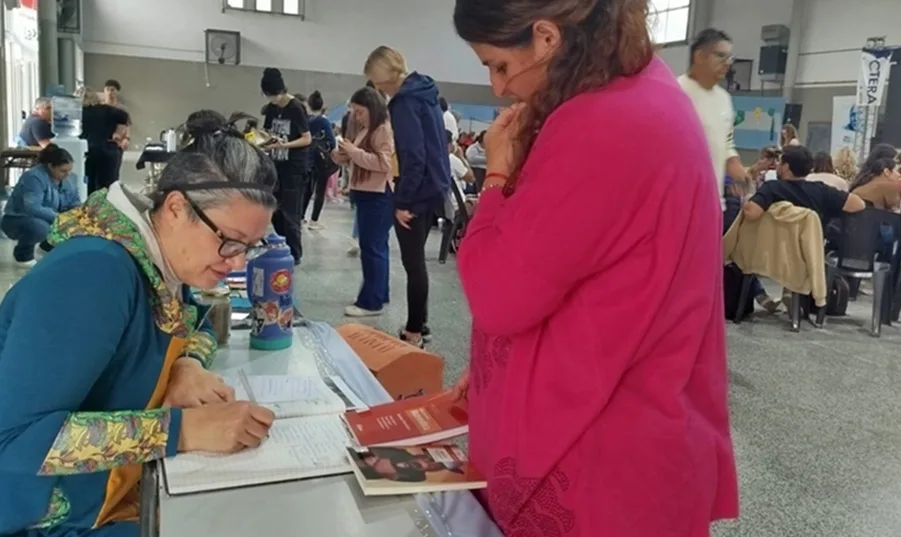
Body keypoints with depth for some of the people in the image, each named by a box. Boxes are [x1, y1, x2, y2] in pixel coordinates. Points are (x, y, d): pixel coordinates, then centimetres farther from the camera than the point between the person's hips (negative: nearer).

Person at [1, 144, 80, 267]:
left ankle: (49, 244, 15)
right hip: (16, 220, -7)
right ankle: (23, 254, -7)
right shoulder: (34, 177, -27)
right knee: (39, 228, -40)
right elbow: (33, 208, -37)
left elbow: (74, 203, 2)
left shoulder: (67, 179, -3)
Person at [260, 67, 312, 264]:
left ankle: (294, 255, 6)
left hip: (295, 169, -7)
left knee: (290, 215, -4)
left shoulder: (297, 108, -11)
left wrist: (284, 144, -25)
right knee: (276, 213, 9)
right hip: (276, 166, 7)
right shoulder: (271, 108, 9)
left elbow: (307, 139, -12)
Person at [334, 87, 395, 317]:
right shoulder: (366, 130, 18)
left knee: (372, 248, -9)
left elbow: (385, 163, -22)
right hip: (366, 195, 10)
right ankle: (379, 295, 23)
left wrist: (355, 151, -20)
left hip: (379, 197, -10)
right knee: (375, 247, 14)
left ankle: (371, 302, -5)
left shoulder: (386, 129, -12)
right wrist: (344, 156, 3)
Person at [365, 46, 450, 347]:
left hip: (418, 193, -9)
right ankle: (419, 324, 26)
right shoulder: (424, 93, 13)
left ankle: (414, 331, 8)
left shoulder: (405, 102, -15)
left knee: (412, 263, -1)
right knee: (417, 260, 17)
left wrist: (403, 201, -17)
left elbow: (413, 156, -22)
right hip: (433, 188, 9)